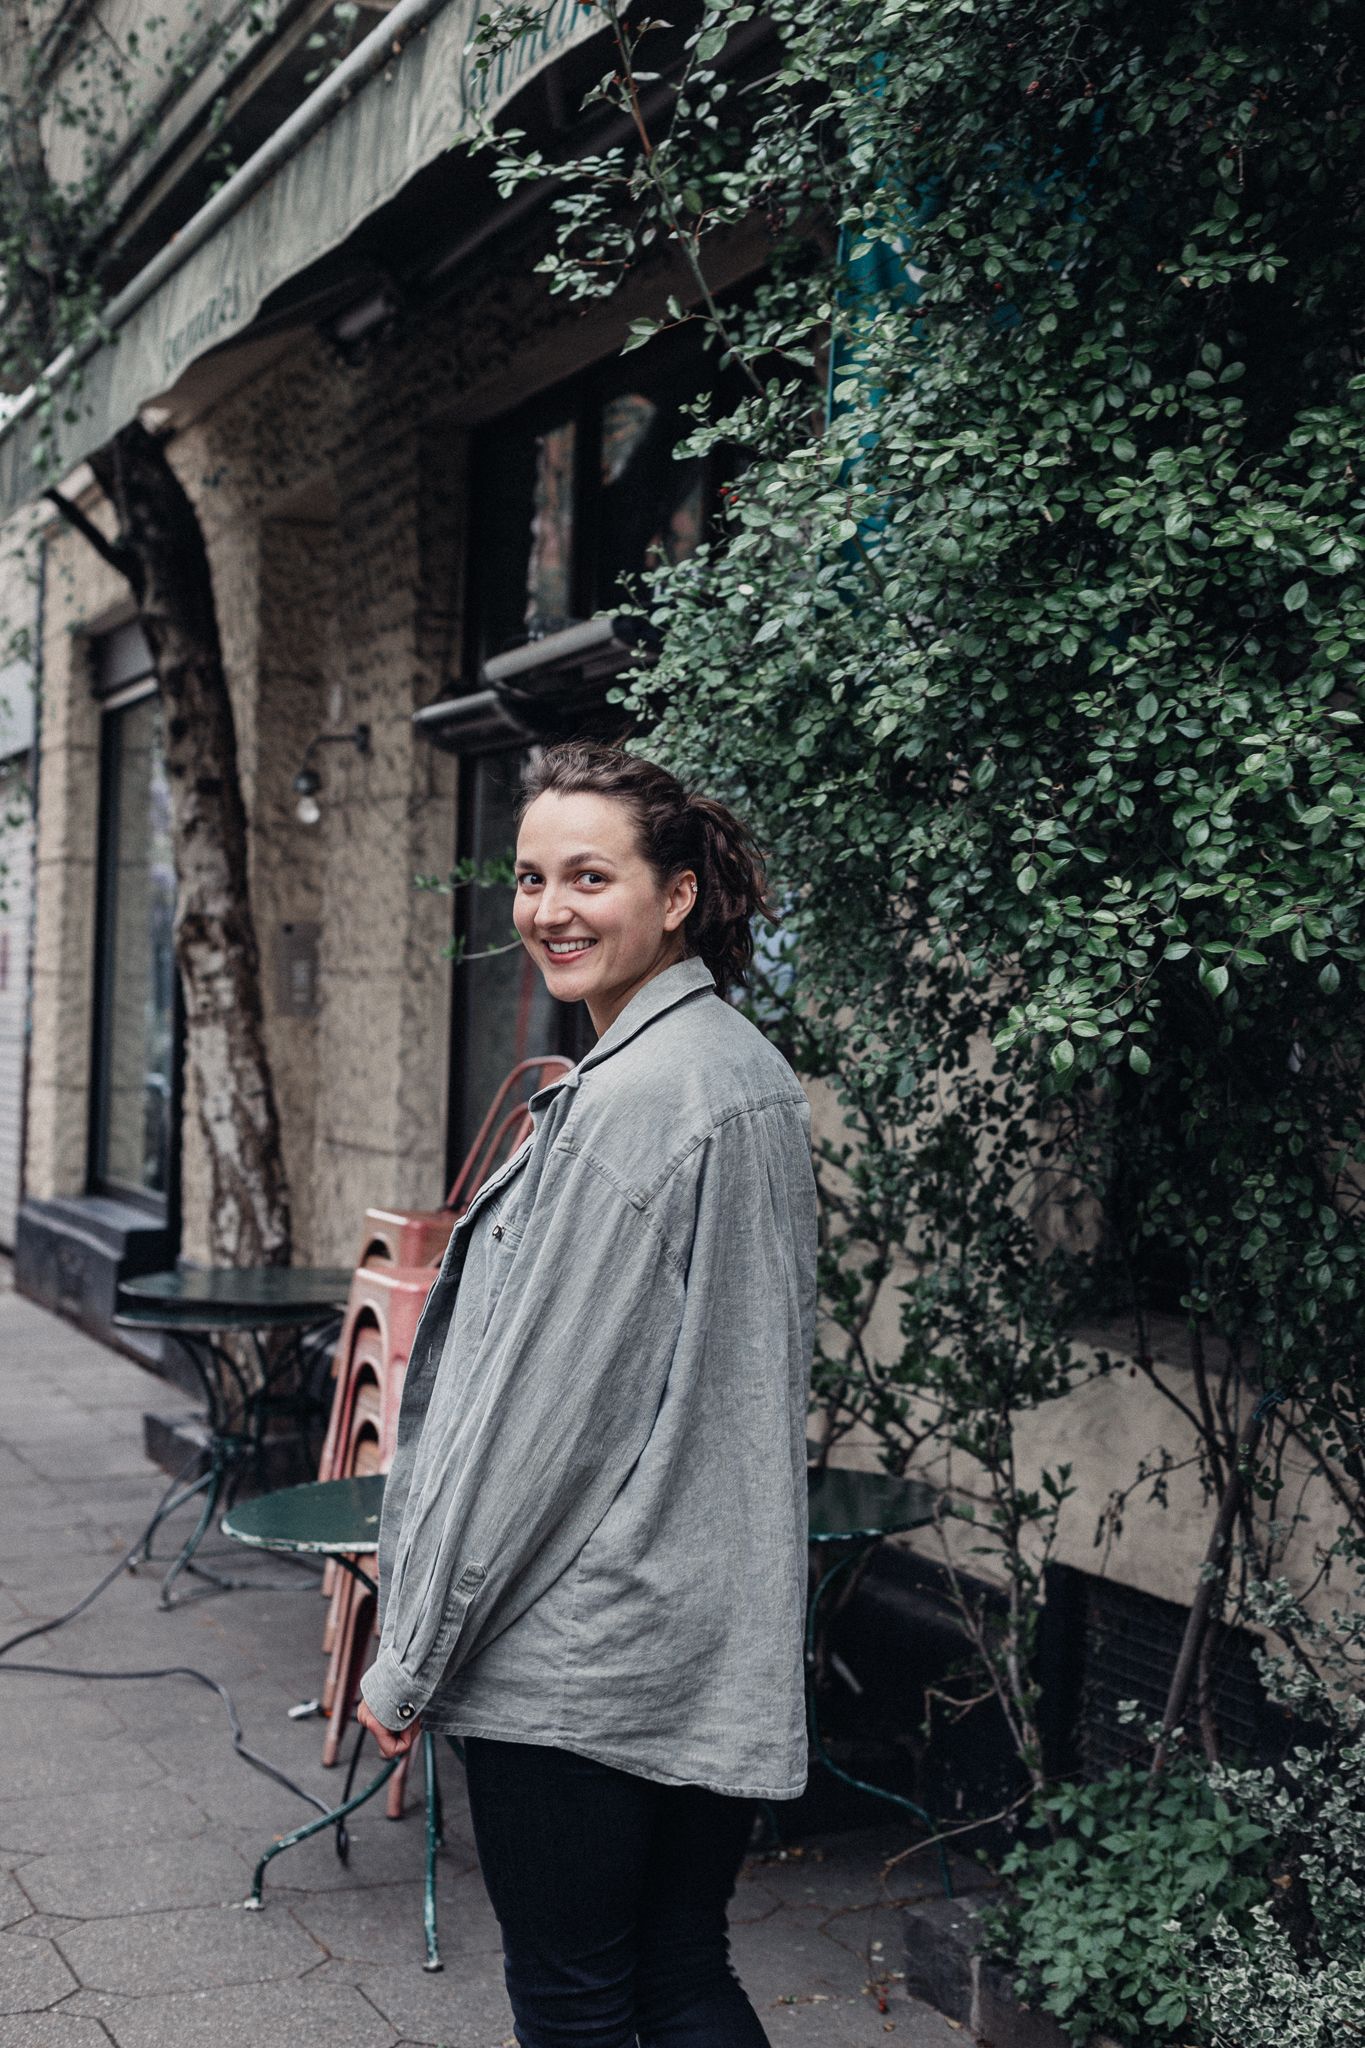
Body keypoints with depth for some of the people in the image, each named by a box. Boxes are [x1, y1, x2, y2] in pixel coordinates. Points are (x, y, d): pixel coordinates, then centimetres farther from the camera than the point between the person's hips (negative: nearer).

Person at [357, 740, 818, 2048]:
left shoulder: (624, 1098, -19)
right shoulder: (755, 1071, 10)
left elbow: (533, 1401, -19)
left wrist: (409, 1655, -11)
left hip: (580, 1646, -9)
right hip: (727, 1642, 9)